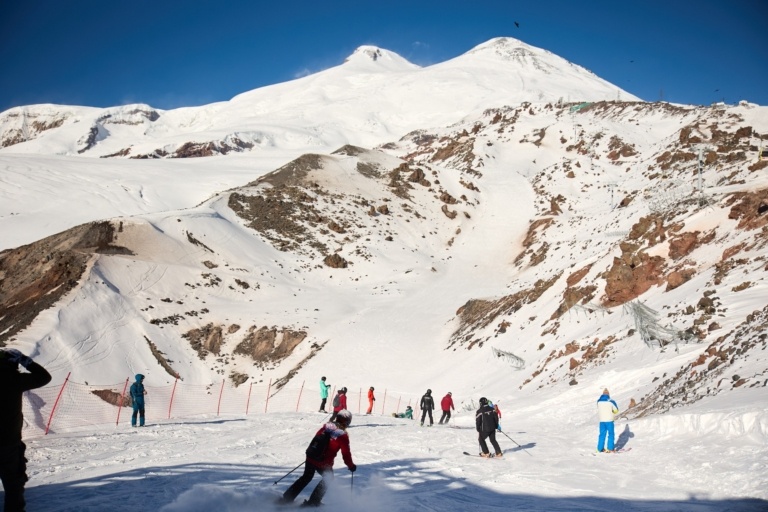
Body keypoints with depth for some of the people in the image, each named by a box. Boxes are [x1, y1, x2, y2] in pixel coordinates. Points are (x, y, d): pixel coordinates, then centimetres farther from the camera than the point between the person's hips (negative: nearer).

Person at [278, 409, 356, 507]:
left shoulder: (326, 426, 6)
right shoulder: (343, 435, -10)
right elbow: (346, 453, -7)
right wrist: (351, 465, 8)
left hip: (311, 458, 6)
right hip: (324, 463, -6)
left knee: (306, 477, 25)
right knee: (328, 478, 20)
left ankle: (286, 498, 24)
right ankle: (313, 501, 14)